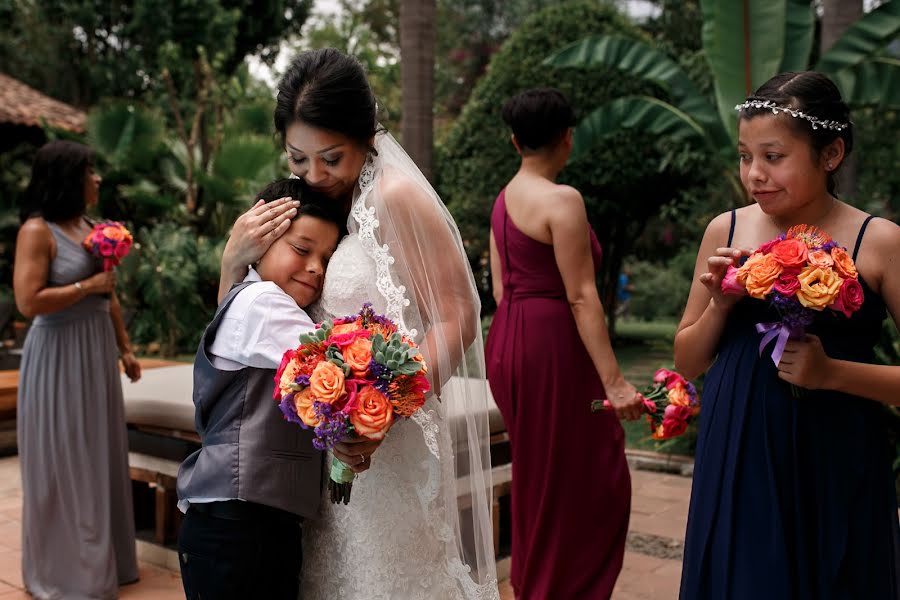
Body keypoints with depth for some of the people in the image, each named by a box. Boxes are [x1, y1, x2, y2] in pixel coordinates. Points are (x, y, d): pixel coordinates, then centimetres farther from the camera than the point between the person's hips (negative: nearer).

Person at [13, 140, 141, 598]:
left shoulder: (90, 228, 11)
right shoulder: (37, 231, -12)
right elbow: (28, 302, -22)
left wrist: (124, 348, 16)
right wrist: (88, 285, -15)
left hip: (96, 353, 8)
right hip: (60, 358, -7)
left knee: (98, 456, 14)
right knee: (63, 462, 3)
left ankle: (100, 558, 28)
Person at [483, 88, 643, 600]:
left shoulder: (504, 199, 10)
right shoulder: (562, 199, -15)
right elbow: (581, 297, -19)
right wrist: (614, 381, -19)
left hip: (508, 342, 9)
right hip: (552, 344, -9)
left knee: (536, 476, 20)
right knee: (580, 481, 3)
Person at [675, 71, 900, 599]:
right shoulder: (726, 230, 1)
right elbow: (688, 362, 7)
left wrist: (830, 372, -18)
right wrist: (720, 305, -9)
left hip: (837, 470, -2)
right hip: (737, 463, 3)